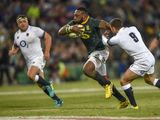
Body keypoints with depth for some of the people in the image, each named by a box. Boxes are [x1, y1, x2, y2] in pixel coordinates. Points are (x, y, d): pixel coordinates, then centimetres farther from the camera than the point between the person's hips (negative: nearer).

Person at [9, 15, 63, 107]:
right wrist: (13, 51, 4)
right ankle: (57, 100, 13)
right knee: (41, 85, 5)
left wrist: (47, 52, -14)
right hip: (29, 61, 7)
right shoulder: (17, 35, 11)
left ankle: (48, 85, -10)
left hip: (38, 57, -7)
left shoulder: (34, 30, -9)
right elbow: (15, 46, 27)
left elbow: (48, 37, -6)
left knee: (31, 75, -30)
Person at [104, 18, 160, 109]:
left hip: (142, 62, -7)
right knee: (149, 80, 31)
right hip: (151, 58, 8)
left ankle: (134, 105, 5)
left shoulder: (117, 38, -9)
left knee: (124, 81, 5)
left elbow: (107, 42, 11)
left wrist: (104, 36, 35)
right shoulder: (133, 28, 6)